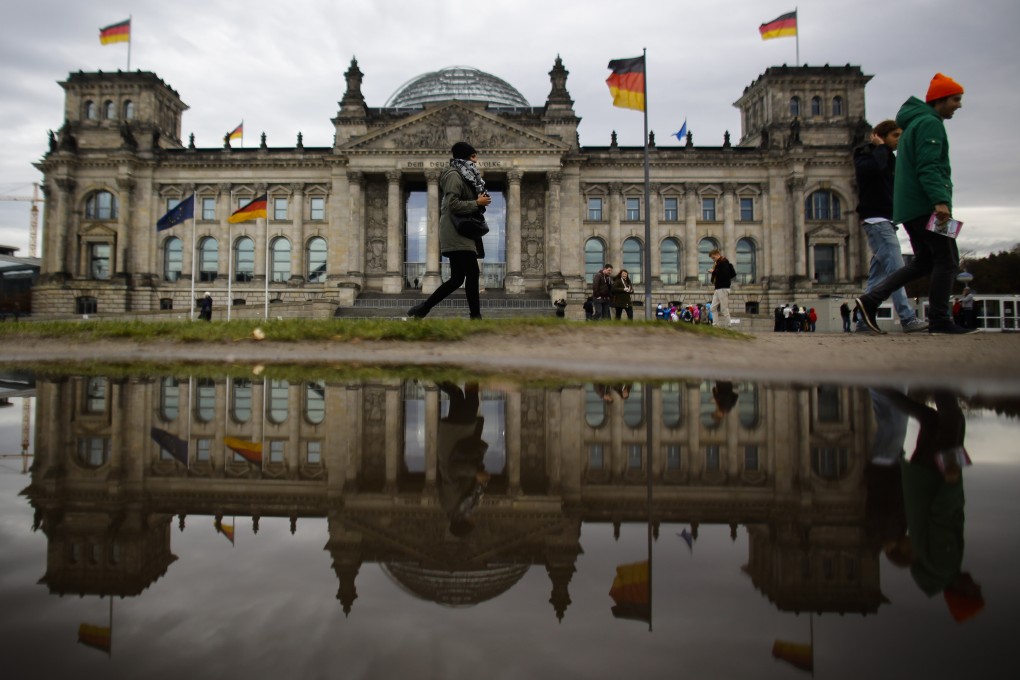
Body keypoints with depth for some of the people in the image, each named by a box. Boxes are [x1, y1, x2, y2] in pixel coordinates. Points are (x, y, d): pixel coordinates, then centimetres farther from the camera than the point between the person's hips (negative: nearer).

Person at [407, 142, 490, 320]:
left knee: (457, 279, 8)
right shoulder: (454, 175, -9)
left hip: (460, 234, 10)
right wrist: (477, 203, -14)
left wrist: (480, 201, 7)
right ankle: (475, 315, -6)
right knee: (473, 273, -11)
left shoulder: (464, 176, 21)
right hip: (457, 234, -10)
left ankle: (422, 309, 13)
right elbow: (453, 204, -20)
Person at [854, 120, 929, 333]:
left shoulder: (889, 158, 23)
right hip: (876, 219, -9)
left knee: (877, 273, 6)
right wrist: (880, 147, -10)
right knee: (896, 269, -17)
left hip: (886, 221, 9)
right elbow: (872, 168, -26)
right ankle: (908, 319, -22)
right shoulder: (866, 154, -2)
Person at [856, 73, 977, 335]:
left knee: (924, 262, 12)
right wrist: (940, 200, -29)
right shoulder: (929, 123, -8)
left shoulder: (914, 123, 23)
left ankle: (871, 300, 3)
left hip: (910, 207, 10)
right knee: (947, 260, -5)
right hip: (926, 205, -10)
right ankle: (939, 321, -3)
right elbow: (928, 167, -21)